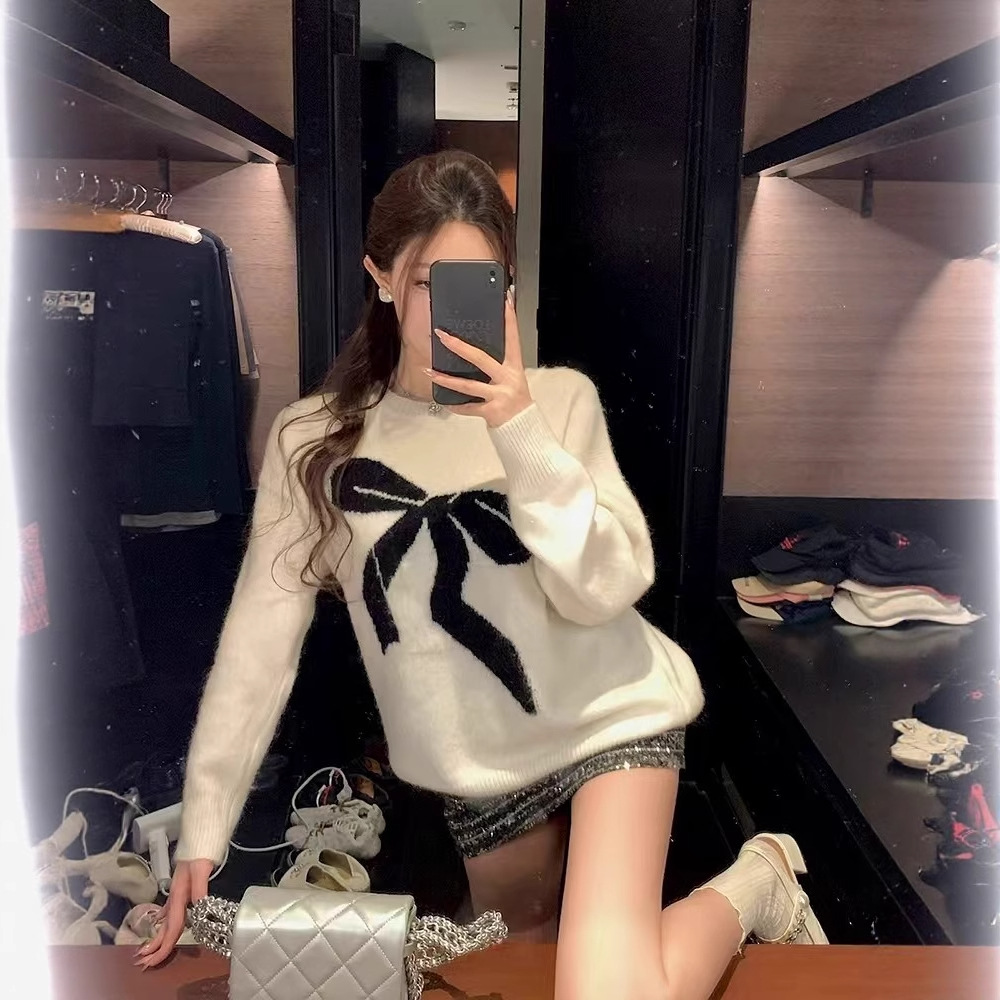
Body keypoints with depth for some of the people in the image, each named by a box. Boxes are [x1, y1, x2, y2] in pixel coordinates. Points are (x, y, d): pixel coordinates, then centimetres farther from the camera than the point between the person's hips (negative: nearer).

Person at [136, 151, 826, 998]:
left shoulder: (559, 397, -7)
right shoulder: (312, 441, -7)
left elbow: (604, 591, -17)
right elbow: (258, 646, -6)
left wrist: (519, 431, -28)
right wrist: (201, 837, -7)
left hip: (612, 715, -2)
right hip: (481, 771, 3)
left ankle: (757, 884, 11)